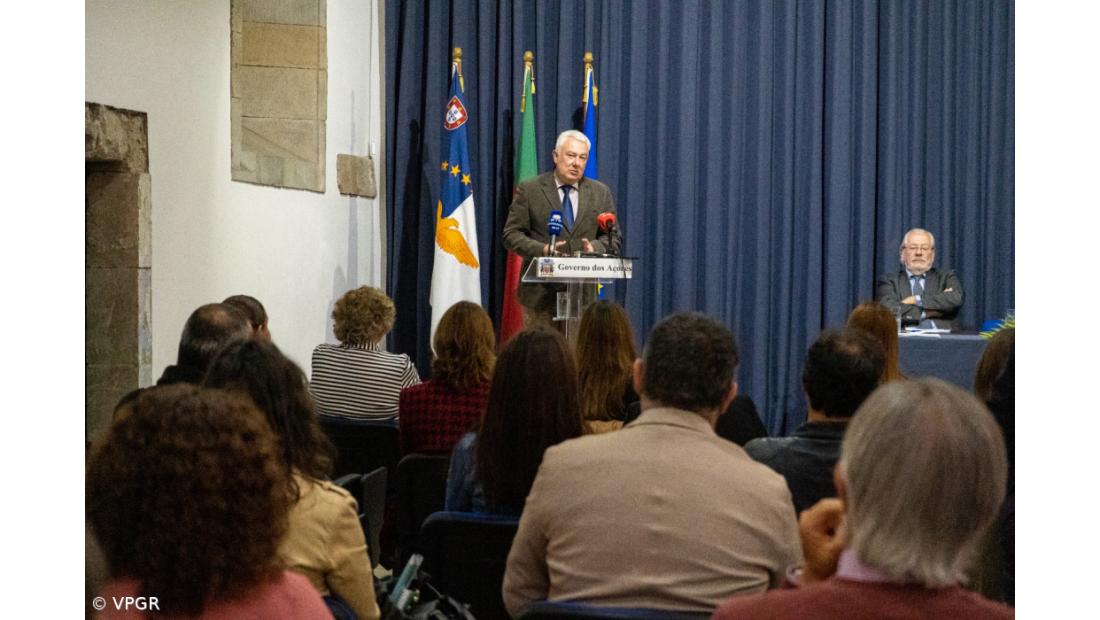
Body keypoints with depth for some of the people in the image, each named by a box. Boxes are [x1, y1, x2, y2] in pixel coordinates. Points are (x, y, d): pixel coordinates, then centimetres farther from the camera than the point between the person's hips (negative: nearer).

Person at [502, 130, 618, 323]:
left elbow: (612, 237, 12)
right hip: (541, 292, -2)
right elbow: (511, 234, 0)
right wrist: (541, 250, -17)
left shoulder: (601, 193, 11)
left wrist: (595, 247, -11)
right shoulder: (529, 190, 3)